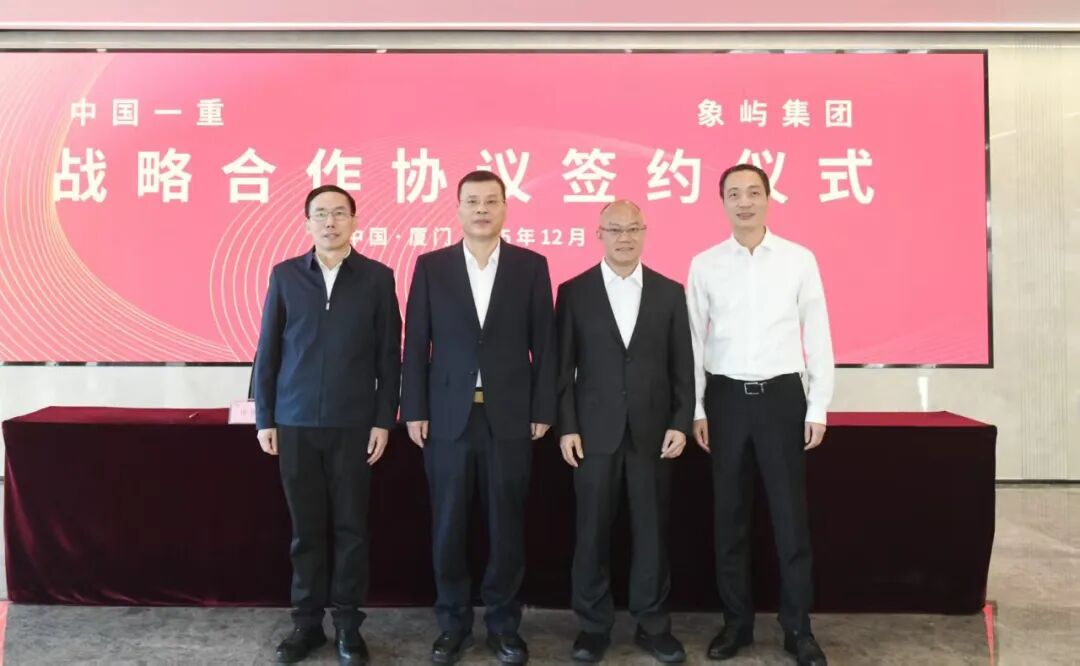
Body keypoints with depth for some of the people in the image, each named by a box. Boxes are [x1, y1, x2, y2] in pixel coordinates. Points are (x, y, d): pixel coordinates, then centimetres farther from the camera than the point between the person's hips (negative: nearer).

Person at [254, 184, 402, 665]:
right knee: (306, 527, 9)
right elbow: (267, 351, 6)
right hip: (295, 423, 1)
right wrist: (264, 418, 3)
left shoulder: (377, 277, 1)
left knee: (350, 526, 6)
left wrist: (383, 420, -3)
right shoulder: (285, 275, 4)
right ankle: (307, 621, 23)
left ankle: (348, 623, 19)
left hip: (353, 424, -1)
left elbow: (389, 355, 1)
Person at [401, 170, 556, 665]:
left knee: (507, 526, 8)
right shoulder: (431, 266, 3)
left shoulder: (531, 266, 3)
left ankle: (502, 622, 25)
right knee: (448, 527, 8)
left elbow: (544, 343, 2)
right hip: (448, 415, 0)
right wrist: (414, 410, -2)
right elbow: (415, 343, 2)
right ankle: (454, 622, 25)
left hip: (510, 416, 0)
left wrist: (543, 410, -2)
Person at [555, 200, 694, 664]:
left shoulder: (669, 292, 5)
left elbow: (682, 366, 5)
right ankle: (593, 625, 21)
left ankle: (652, 625, 23)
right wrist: (566, 427, -6)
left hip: (652, 430, 1)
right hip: (595, 431, -1)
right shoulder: (574, 292, 1)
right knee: (592, 532, 6)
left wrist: (680, 423, -2)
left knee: (652, 531, 8)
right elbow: (563, 367, 0)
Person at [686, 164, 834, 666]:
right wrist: (696, 408, 1)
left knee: (790, 514, 5)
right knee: (729, 514, 9)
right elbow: (694, 339, 4)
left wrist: (818, 408, -2)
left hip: (782, 395, -1)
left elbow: (818, 336, 2)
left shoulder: (800, 259, 1)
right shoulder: (704, 264, 2)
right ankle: (736, 621, 24)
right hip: (726, 398, 1)